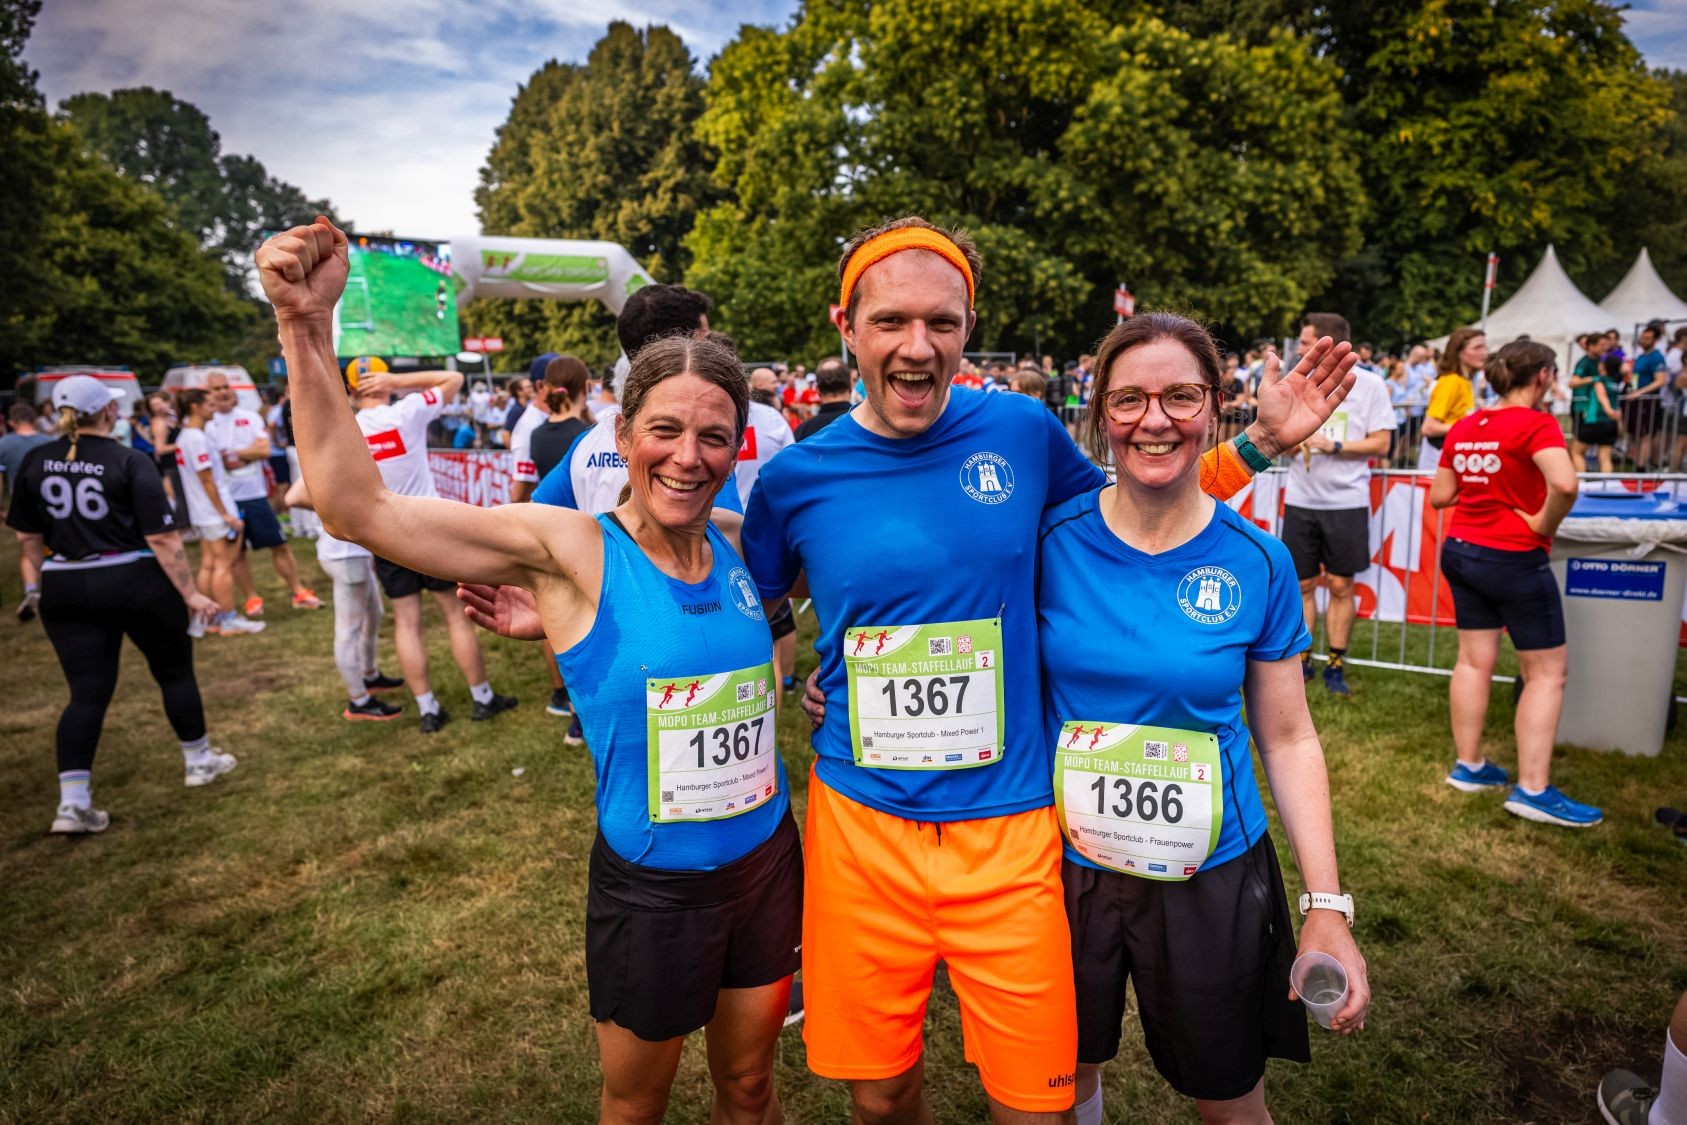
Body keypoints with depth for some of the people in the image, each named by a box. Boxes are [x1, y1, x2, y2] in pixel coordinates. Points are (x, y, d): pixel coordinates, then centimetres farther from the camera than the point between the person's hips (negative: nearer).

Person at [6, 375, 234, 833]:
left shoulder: (34, 462, 4)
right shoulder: (130, 462, -11)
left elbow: (26, 536, 12)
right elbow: (163, 538, -15)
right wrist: (189, 593, -9)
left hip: (65, 590, 4)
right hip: (135, 581, -4)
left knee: (87, 692, 7)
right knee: (174, 670, 16)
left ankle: (73, 803, 0)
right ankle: (199, 761, 30)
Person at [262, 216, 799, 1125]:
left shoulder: (737, 540, -4)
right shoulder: (570, 549, -17)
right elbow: (356, 507, -23)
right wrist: (307, 327, -27)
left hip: (768, 862, 4)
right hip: (649, 888, -3)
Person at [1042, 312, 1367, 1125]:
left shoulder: (1257, 562, -9)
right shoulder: (1052, 540, -12)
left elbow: (1287, 737, -2)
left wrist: (1327, 906, -5)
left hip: (1212, 879, 0)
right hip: (1064, 868, 0)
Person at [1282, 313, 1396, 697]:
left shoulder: (1369, 384, -3)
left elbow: (1381, 444, -3)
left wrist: (1334, 446, -17)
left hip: (1347, 500, -2)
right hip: (1301, 499, 2)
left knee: (1340, 585, 3)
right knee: (1302, 584, 6)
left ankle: (1336, 666, 15)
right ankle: (1302, 661, 19)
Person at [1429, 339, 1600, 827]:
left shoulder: (1463, 428, 6)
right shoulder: (1536, 423, -15)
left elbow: (1440, 496, 11)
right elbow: (1565, 483, -31)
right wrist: (1543, 523, -15)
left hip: (1461, 550, 7)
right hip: (1513, 558, -7)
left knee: (1474, 660, 14)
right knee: (1547, 671, 4)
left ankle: (1468, 765, 22)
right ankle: (1532, 789, 5)